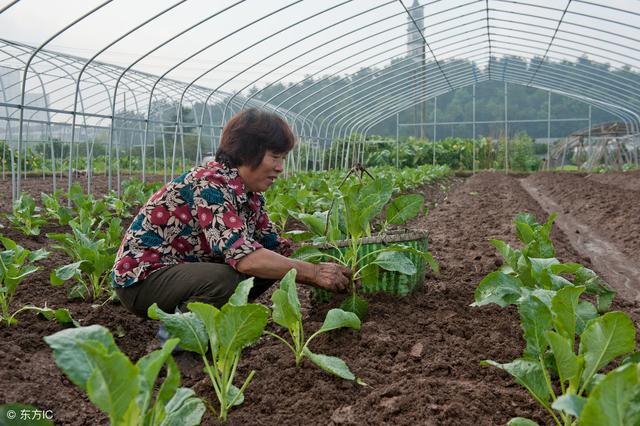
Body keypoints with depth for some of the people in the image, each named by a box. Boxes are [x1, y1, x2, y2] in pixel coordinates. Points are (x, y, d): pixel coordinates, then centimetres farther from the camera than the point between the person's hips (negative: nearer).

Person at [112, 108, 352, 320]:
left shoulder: (250, 194, 2)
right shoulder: (209, 185, -26)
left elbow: (275, 247, 5)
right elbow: (242, 255, -37)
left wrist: (328, 274, -9)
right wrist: (313, 272, -32)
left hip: (184, 269, 9)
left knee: (270, 265, -1)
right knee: (225, 279, -34)